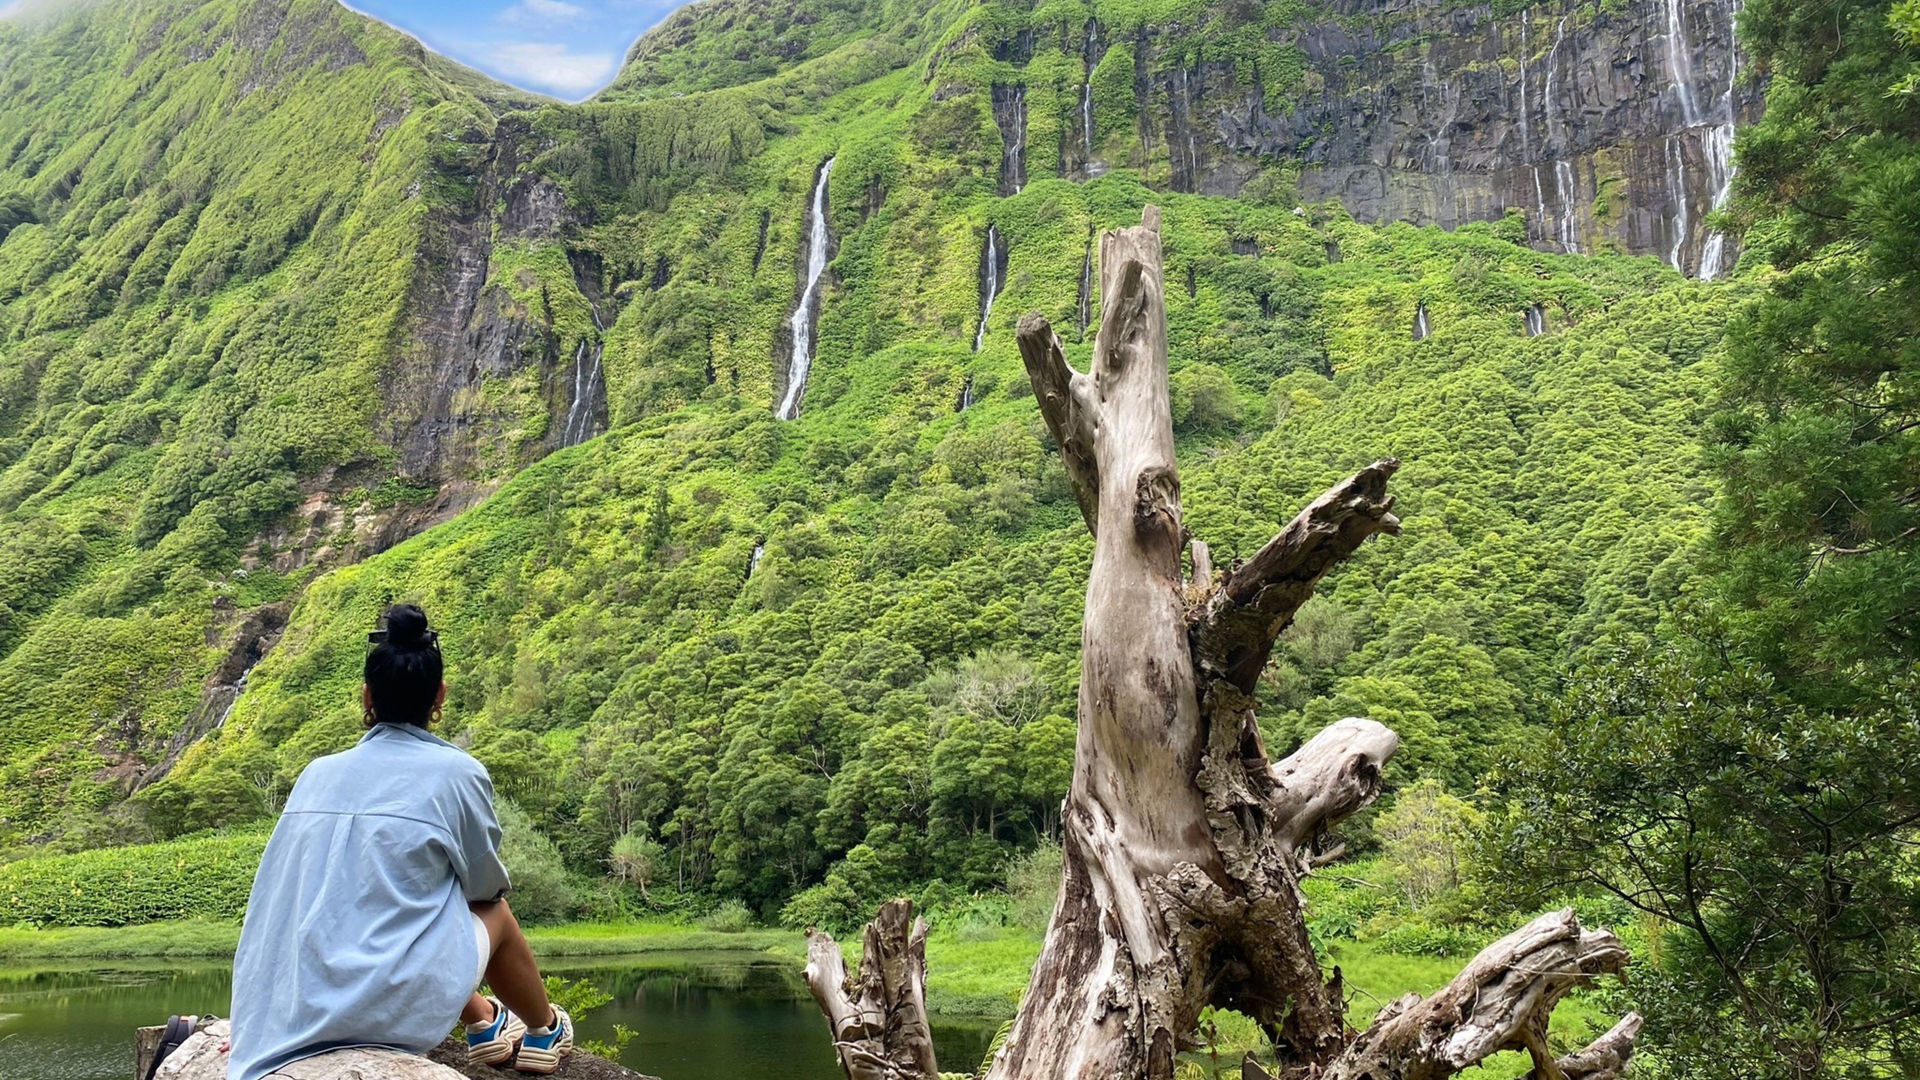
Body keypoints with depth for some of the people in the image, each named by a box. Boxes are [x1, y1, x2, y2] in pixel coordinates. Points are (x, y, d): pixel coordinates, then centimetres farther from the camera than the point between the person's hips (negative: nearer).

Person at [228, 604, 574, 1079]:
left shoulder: (317, 774, 7)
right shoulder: (457, 772, -4)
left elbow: (276, 898, 14)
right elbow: (487, 885, 9)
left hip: (295, 1012, 5)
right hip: (395, 1009, -5)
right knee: (496, 911, 23)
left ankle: (486, 1024, 49)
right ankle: (544, 1031, 45)